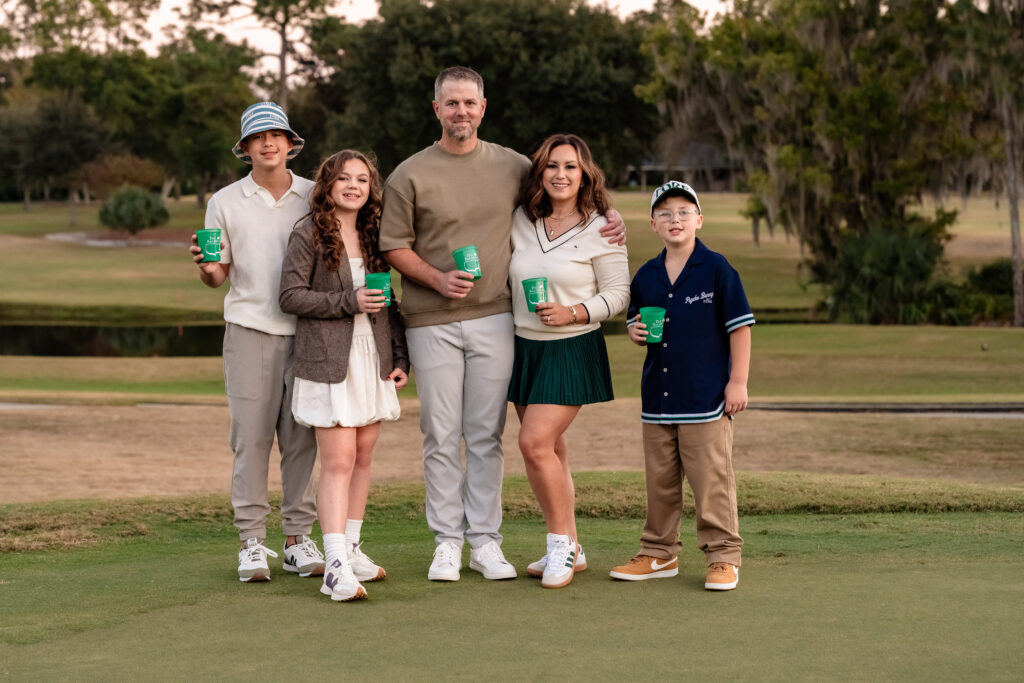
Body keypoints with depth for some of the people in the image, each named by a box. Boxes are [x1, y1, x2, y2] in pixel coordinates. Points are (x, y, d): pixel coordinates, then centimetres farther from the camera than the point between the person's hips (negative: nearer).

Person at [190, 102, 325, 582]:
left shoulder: (314, 197, 9)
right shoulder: (226, 202, 8)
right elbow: (218, 277, 9)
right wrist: (205, 266, -13)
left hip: (306, 330, 1)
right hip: (250, 329, -1)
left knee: (301, 437, 2)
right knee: (251, 436, -4)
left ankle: (298, 538, 8)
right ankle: (252, 541, 1)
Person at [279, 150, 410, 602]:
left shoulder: (374, 236, 14)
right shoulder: (308, 235, -3)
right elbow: (290, 295, -9)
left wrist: (399, 357, 10)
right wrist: (348, 302, -16)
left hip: (373, 360, 6)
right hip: (329, 361, -6)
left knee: (363, 455, 9)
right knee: (338, 461, -12)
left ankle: (350, 548, 21)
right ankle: (337, 567, -15)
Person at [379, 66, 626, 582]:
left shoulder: (513, 167, 8)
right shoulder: (409, 176, 1)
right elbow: (394, 247, 1)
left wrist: (608, 222, 3)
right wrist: (437, 278, -14)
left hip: (494, 317, 2)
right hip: (432, 322, -1)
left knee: (487, 435, 4)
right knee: (441, 436, 2)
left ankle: (485, 541, 11)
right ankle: (447, 542, 11)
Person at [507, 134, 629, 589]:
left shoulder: (599, 229, -7)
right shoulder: (521, 223, 6)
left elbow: (618, 293, -6)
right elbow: (508, 279, 20)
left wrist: (573, 313, -18)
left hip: (573, 349, -5)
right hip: (524, 347, 5)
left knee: (534, 442, -16)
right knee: (549, 451, 9)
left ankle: (561, 543, -2)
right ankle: (569, 549, 20)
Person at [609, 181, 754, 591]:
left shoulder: (716, 269, -6)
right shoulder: (646, 276, 9)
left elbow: (740, 325, -5)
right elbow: (635, 323, 22)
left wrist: (738, 382, -8)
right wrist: (636, 332, -2)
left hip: (706, 397, -5)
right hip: (657, 398, 5)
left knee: (712, 480, -3)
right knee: (659, 481, 12)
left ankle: (723, 558, 5)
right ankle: (659, 554, 23)